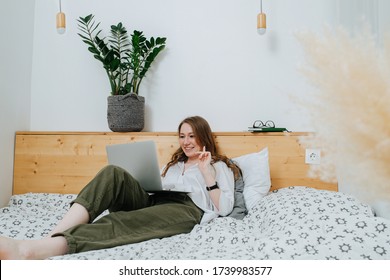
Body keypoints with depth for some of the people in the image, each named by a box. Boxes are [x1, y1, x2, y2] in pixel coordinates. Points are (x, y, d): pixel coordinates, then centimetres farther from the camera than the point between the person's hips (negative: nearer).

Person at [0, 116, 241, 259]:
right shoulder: (173, 164, 34)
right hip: (153, 203, 6)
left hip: (187, 210, -5)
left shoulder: (220, 166, 18)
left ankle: (31, 251, -55)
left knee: (117, 223, -36)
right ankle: (49, 239, -40)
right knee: (114, 173, -24)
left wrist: (208, 173, -5)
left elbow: (224, 209, 3)